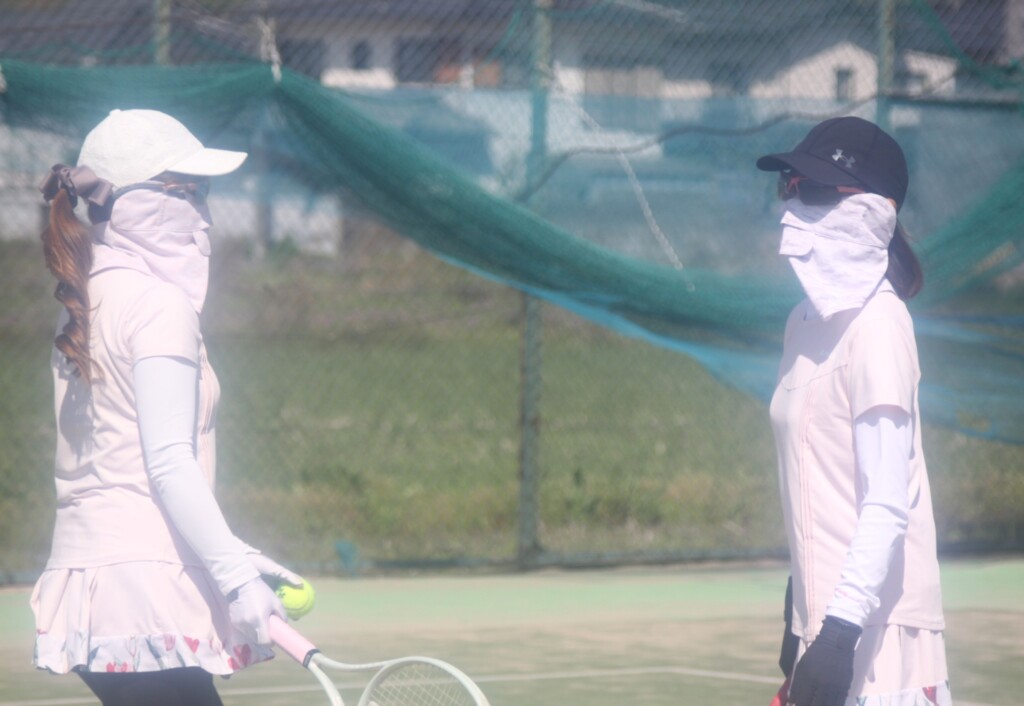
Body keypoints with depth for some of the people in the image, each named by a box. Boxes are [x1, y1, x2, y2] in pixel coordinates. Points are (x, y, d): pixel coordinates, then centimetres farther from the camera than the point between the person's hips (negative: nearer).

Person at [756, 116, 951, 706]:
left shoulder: (877, 325, -12)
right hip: (828, 618, 8)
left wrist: (841, 631, -25)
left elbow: (888, 504, -19)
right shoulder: (807, 323, 14)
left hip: (878, 634, -8)